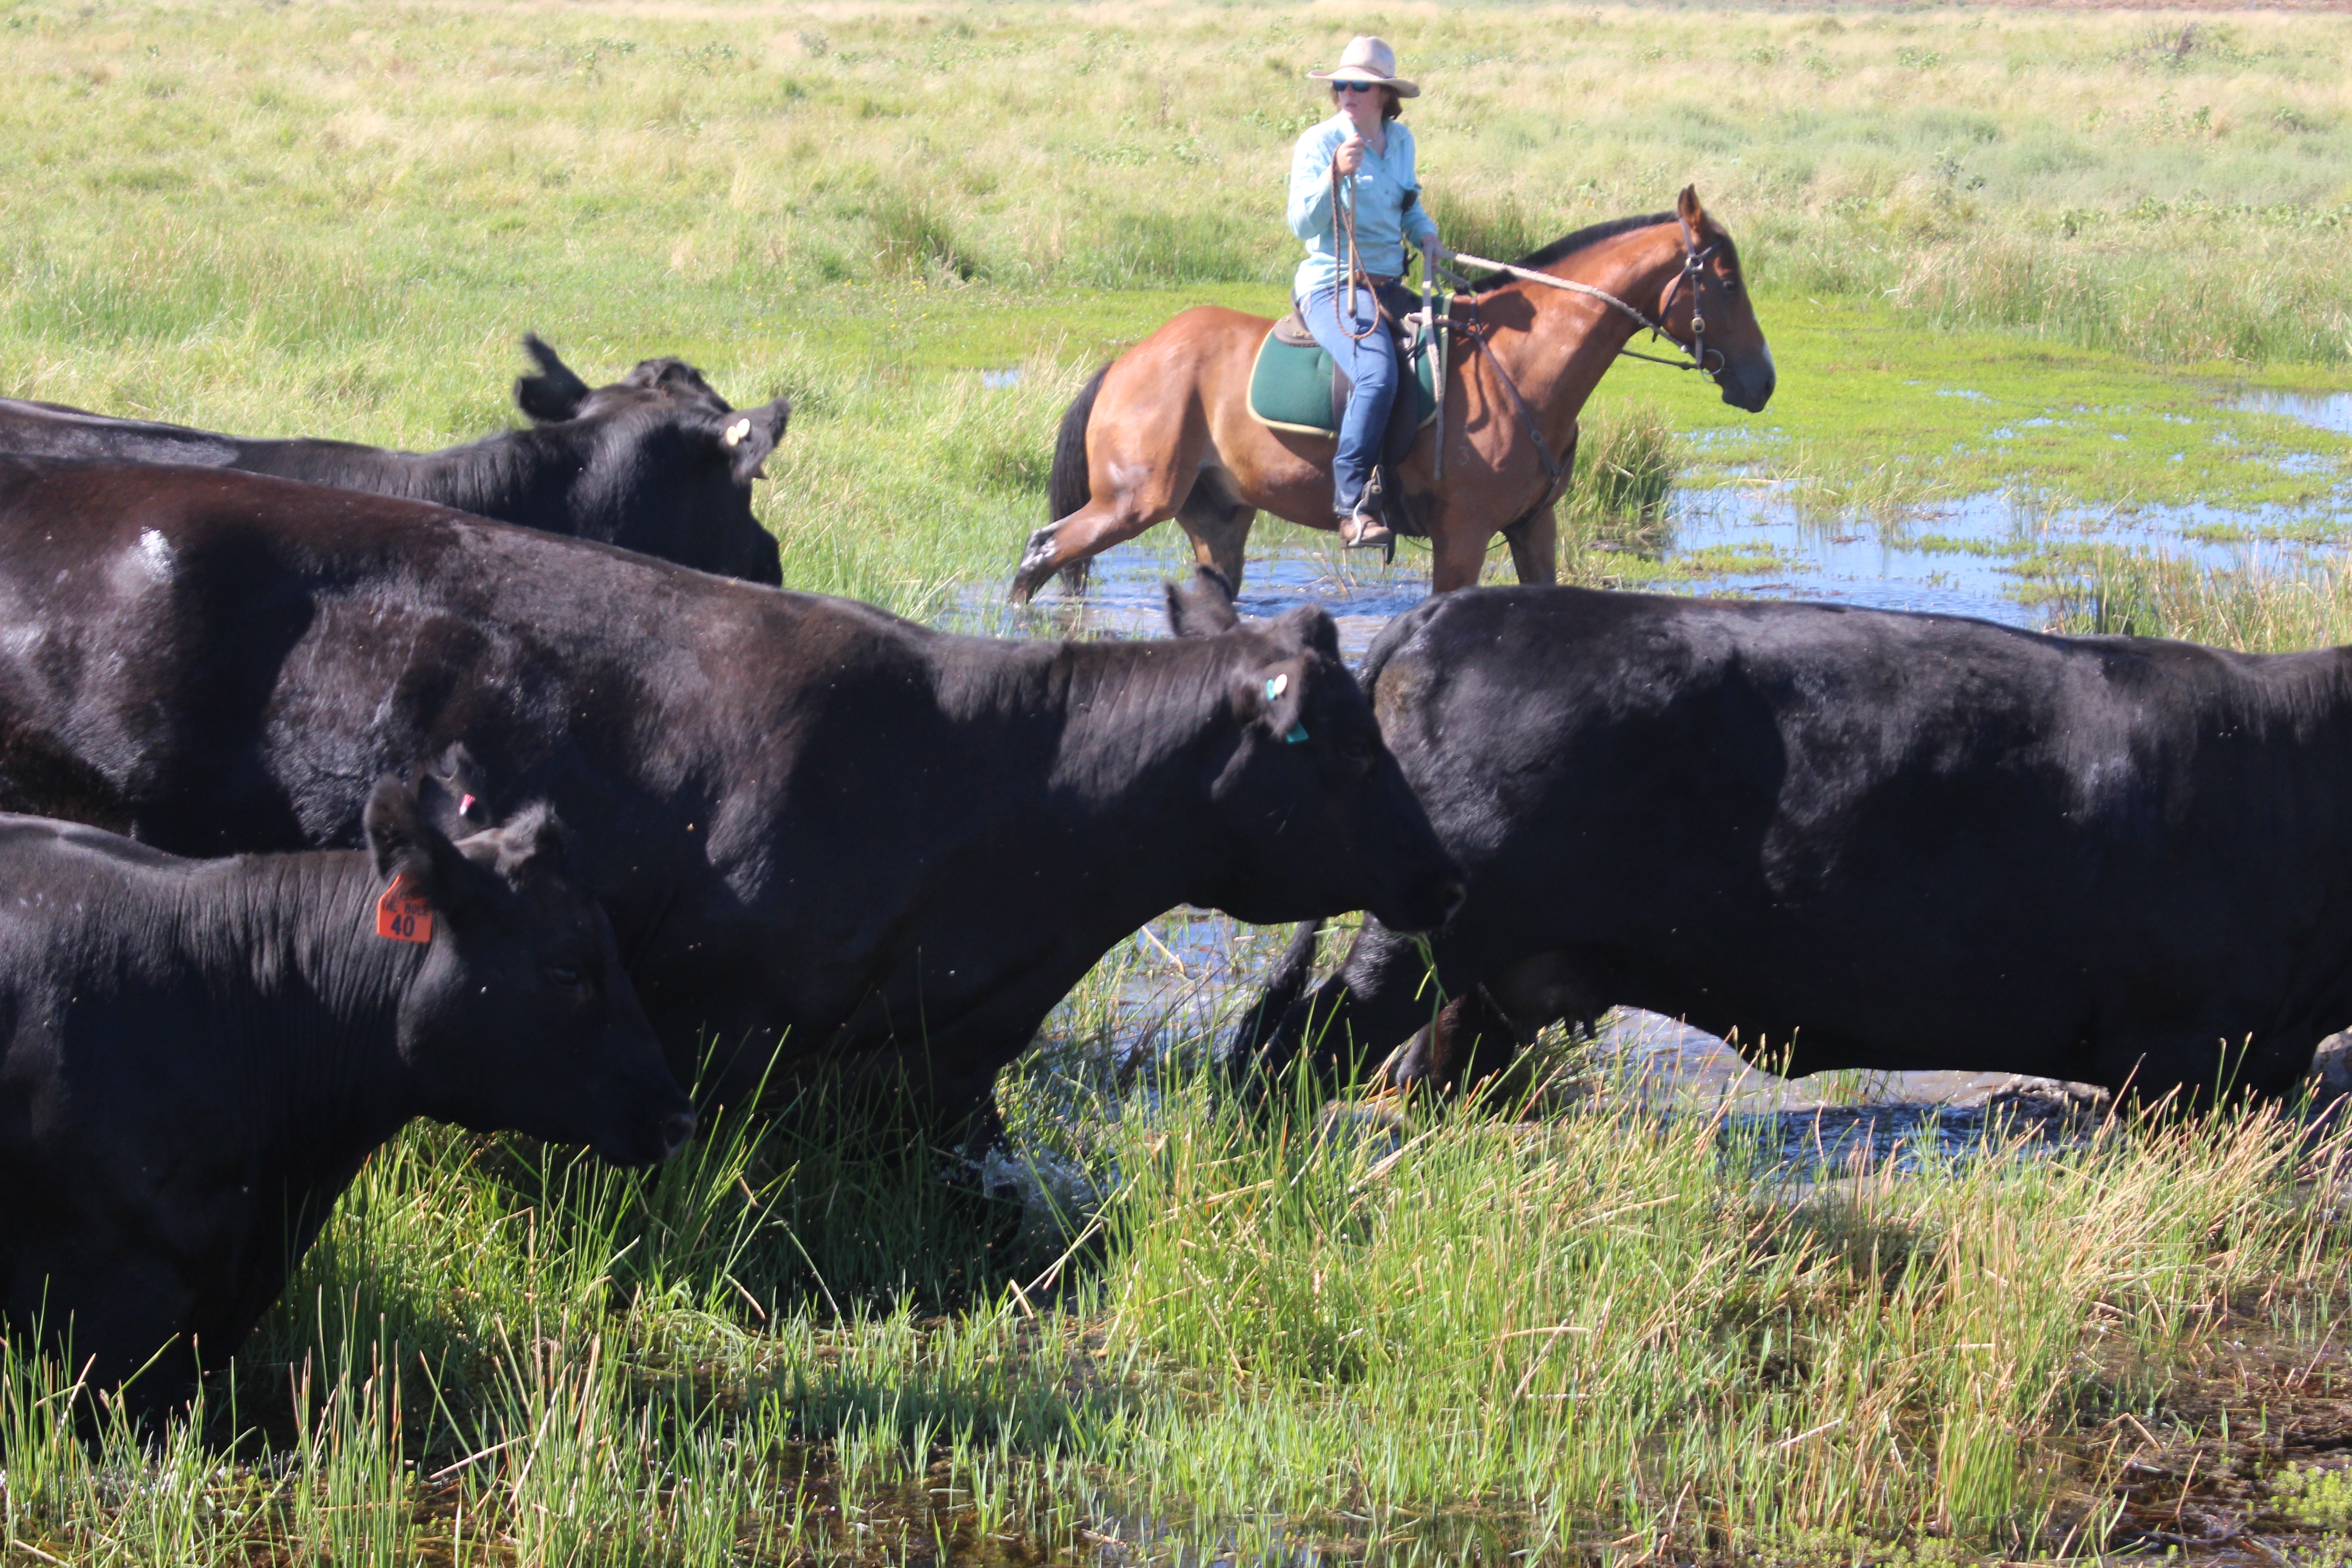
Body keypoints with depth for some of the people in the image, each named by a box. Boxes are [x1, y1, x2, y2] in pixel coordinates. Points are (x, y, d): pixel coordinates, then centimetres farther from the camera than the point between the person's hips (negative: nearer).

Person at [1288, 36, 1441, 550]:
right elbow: (1303, 224, -14)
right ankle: (1353, 504, -30)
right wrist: (1336, 175, -28)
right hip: (1332, 287, -8)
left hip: (1388, 285, 8)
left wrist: (1427, 235, 7)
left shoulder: (1400, 141, 11)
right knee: (1377, 374, -32)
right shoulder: (1318, 143, -7)